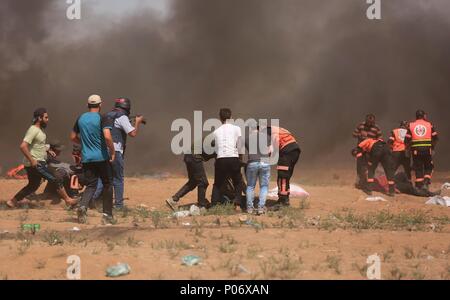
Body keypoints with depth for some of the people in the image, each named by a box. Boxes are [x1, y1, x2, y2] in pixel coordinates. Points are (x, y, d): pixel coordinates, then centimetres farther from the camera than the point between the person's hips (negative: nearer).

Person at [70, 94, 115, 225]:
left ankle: (83, 205, -21)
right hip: (102, 157, -4)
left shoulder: (81, 119, 8)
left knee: (91, 185, 7)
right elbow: (107, 136, -23)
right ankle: (107, 215, 11)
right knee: (107, 185, 10)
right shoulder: (103, 118, -9)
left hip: (86, 158, 4)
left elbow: (73, 137, 16)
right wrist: (113, 151, -11)